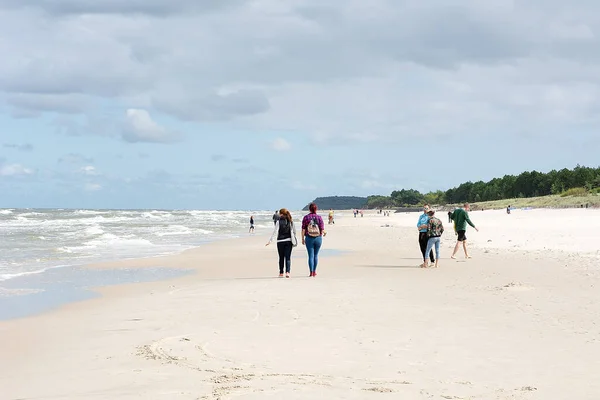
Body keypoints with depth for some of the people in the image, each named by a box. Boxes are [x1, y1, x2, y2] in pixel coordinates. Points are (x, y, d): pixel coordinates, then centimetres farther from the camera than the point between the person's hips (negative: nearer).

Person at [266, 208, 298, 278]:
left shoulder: (279, 221, -8)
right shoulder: (291, 221, 3)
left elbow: (275, 232, -12)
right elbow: (294, 231, 7)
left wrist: (270, 241, -10)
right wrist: (293, 239, 19)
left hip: (280, 241, -2)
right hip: (289, 241, 2)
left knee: (281, 257, 9)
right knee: (288, 257, 0)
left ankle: (281, 273, 13)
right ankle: (287, 272, -15)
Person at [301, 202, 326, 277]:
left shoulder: (306, 217, -3)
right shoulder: (319, 217, -4)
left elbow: (303, 229, -5)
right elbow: (322, 229, -5)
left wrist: (303, 238, 3)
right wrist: (324, 233, 17)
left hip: (309, 238, -1)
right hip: (318, 238, 1)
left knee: (311, 255, 2)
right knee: (316, 255, 14)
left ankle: (311, 272, -5)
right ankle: (314, 271, 20)